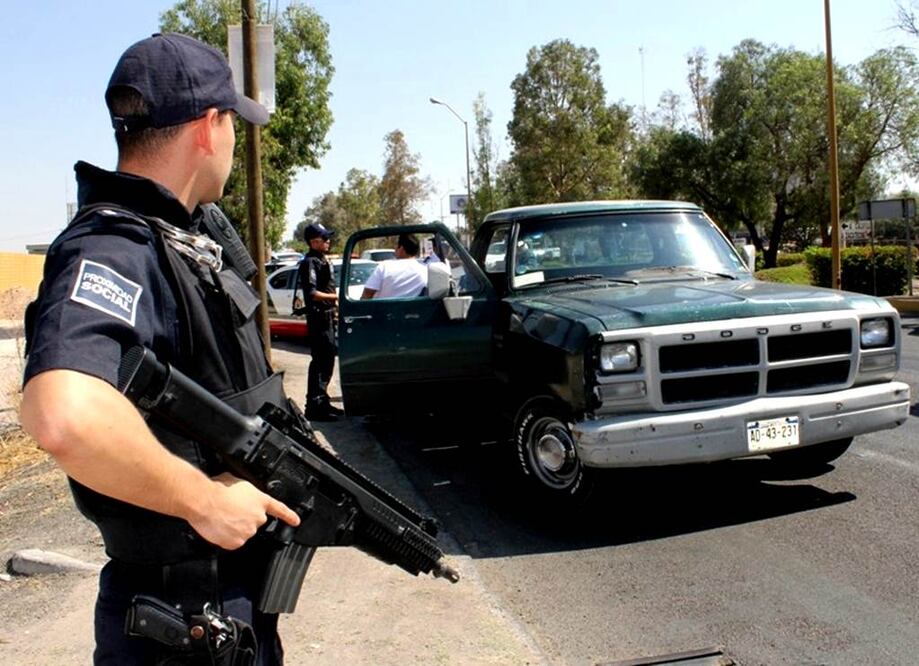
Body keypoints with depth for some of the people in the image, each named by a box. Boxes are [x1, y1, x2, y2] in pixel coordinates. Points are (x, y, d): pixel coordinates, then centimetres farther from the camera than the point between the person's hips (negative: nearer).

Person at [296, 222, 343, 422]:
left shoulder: (322, 260, 19)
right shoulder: (310, 262, -12)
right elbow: (311, 293, -21)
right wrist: (335, 297, -17)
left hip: (327, 317, 10)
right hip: (318, 317, -10)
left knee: (327, 360, 15)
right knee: (320, 361, -10)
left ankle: (322, 401, 24)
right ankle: (314, 406, -7)